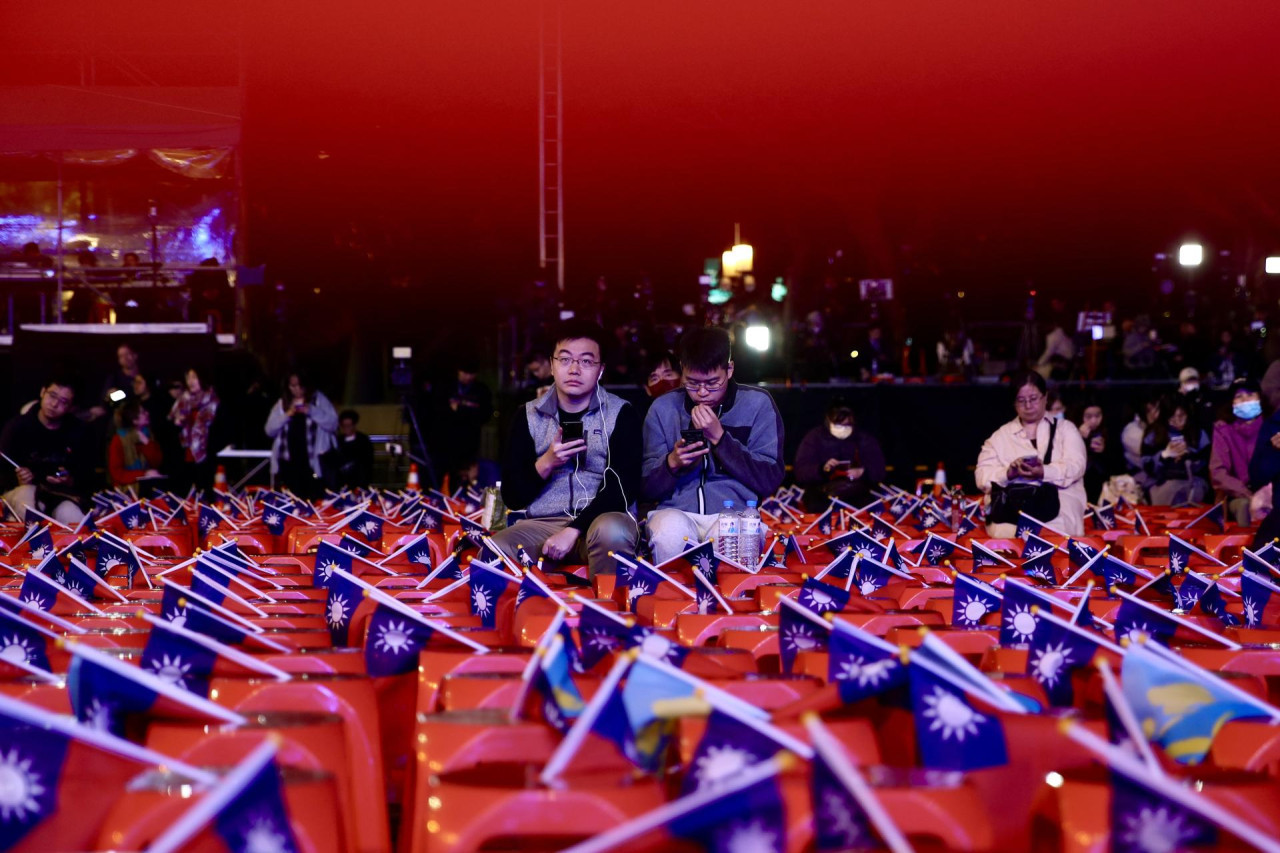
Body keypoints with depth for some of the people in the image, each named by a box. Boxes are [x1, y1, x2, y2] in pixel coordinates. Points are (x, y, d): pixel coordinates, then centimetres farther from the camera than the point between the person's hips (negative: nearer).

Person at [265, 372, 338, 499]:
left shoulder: (318, 399, 6)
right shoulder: (281, 404, 13)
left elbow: (332, 424, -2)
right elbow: (269, 430, 6)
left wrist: (312, 411, -14)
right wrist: (287, 415, -7)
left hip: (313, 460, -3)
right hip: (288, 461, 3)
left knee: (312, 497, -12)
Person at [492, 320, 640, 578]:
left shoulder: (621, 414, 5)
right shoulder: (529, 416, 12)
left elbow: (623, 486, -5)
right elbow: (512, 496, 9)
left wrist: (574, 530, -17)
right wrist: (546, 464, -9)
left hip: (601, 517, -1)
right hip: (542, 523, 1)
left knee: (612, 530, -37)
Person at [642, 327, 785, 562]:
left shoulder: (757, 404, 5)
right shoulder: (663, 408, 10)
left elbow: (770, 481, -1)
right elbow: (647, 489, 12)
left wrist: (719, 438, -8)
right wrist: (672, 463, -9)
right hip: (676, 511, 2)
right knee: (670, 531, -34)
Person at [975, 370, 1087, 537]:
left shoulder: (1065, 429, 20)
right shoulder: (1001, 436, 22)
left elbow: (1075, 466, 2)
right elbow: (982, 475, 9)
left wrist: (1044, 472, -18)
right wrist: (1009, 473, -13)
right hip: (1011, 510, 1)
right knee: (1006, 533, -34)